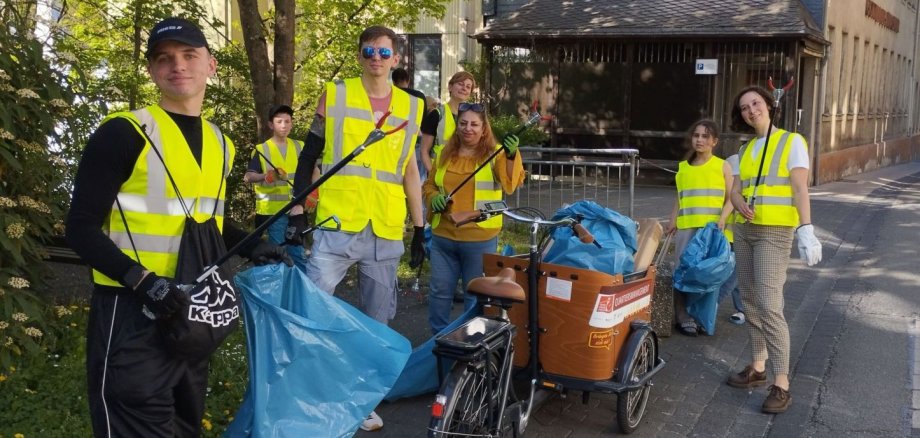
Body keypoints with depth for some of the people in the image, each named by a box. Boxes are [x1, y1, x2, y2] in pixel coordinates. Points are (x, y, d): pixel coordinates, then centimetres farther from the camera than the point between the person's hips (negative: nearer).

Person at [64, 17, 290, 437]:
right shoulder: (123, 133, -12)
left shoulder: (219, 142, 10)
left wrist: (250, 245, 5)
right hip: (132, 316, -7)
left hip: (192, 313, 7)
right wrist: (140, 280, -25)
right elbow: (81, 228, -13)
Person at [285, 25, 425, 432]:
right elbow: (308, 157, 5)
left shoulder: (411, 107, 10)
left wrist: (420, 229, 14)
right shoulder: (335, 95, 3)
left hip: (386, 233, 3)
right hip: (336, 226, -3)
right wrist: (297, 212, -3)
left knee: (376, 322, 10)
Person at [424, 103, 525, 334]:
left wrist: (511, 156, -37)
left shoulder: (495, 154, -4)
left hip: (480, 239, -3)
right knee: (440, 290, 12)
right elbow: (429, 185, 17)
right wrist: (433, 198, -5)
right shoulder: (444, 154, 8)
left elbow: (510, 184, -20)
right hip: (442, 237, 4)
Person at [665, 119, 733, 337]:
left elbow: (730, 198, 4)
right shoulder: (683, 167, 13)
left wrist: (722, 218, -12)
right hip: (686, 229, 2)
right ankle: (684, 319, 5)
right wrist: (673, 221, 5)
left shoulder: (722, 166, 5)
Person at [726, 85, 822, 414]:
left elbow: (800, 189, -12)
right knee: (750, 302, 10)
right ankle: (758, 368, 21)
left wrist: (806, 231, -21)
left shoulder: (791, 142, -3)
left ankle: (781, 386, -12)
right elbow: (735, 190, 11)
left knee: (769, 306, -14)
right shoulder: (745, 150, 15)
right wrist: (740, 203, -13)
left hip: (775, 233, -7)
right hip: (744, 231, 7)